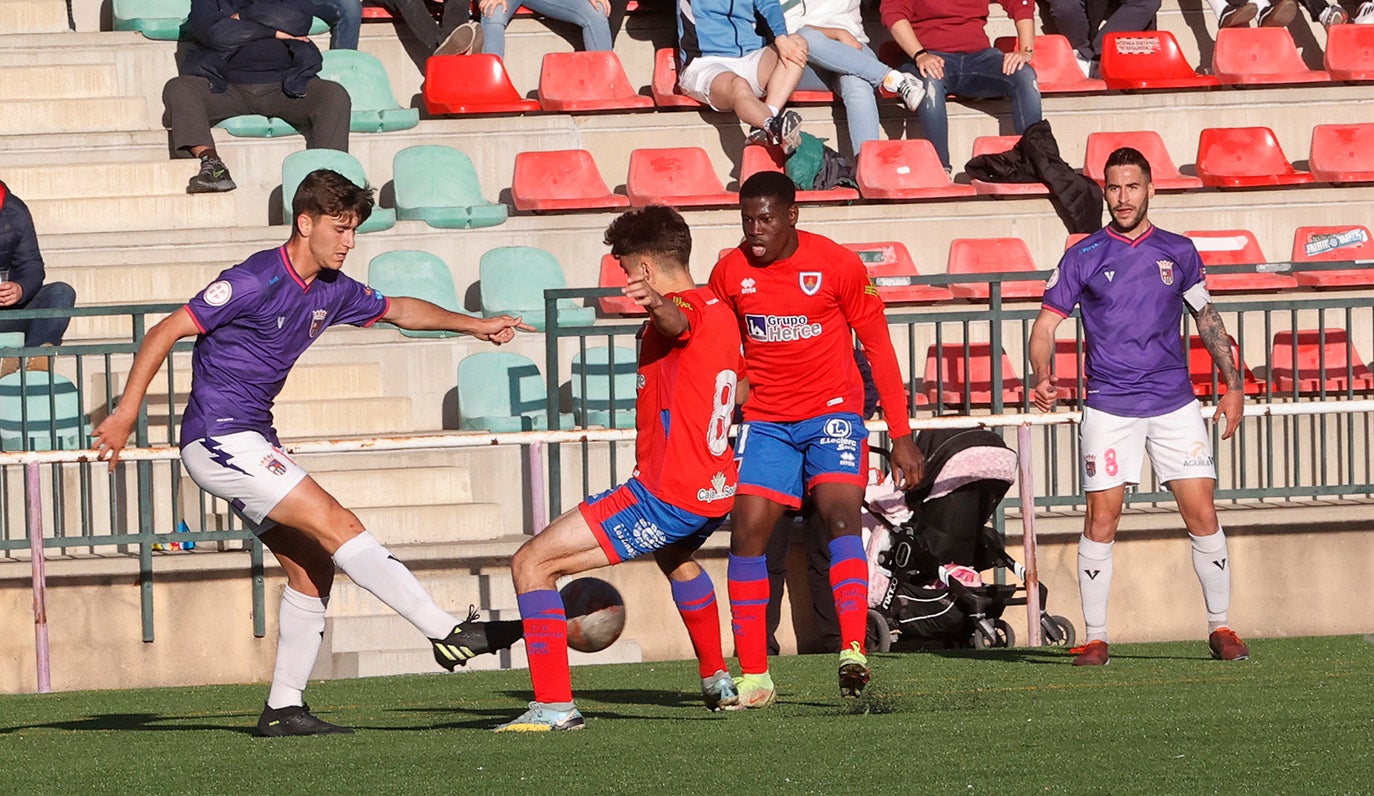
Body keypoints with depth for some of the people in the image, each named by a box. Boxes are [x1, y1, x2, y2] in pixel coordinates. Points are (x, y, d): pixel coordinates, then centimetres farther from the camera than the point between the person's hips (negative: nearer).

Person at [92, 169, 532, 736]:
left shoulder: (330, 291, 9)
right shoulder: (256, 281, -16)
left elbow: (397, 310, 29)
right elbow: (164, 333, -14)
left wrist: (472, 325, 21)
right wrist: (124, 415, -17)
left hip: (250, 442, 10)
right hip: (218, 436, -10)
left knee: (313, 566, 5)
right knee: (336, 525, -16)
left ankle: (284, 708, 10)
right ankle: (447, 634, -19)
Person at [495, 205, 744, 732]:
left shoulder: (680, 311, -14)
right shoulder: (719, 312, 14)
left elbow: (679, 319, -42)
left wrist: (656, 302, -66)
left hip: (663, 495, -10)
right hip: (715, 490, 10)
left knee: (532, 563, -8)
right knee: (676, 557, 44)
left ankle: (554, 706, -15)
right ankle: (718, 681, 58)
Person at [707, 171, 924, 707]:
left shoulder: (838, 266, -7)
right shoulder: (731, 272, 1)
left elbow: (878, 347, -1)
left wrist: (901, 435, -2)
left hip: (832, 413, -3)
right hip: (764, 420, 3)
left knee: (840, 516, -22)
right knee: (747, 533, -7)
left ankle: (853, 652, -30)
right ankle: (753, 677, -1)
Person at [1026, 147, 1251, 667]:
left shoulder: (1177, 252, 8)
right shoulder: (1084, 257, 2)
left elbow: (1206, 317, 19)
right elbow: (1047, 323, 2)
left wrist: (1232, 384, 13)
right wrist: (1042, 376, -17)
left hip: (1174, 404, 2)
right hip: (1108, 407, -2)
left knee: (1202, 515, -3)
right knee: (1101, 522, -6)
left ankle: (1220, 628, 8)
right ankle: (1095, 638, 2)